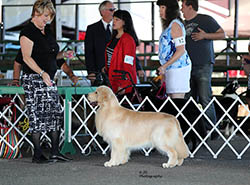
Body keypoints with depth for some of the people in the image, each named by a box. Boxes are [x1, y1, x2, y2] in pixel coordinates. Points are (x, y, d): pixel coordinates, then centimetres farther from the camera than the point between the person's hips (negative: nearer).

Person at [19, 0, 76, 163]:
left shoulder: (47, 30, 16)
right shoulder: (28, 31, -9)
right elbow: (27, 57, -17)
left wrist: (63, 54, 6)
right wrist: (42, 73, -27)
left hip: (49, 79, 9)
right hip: (34, 79, -9)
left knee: (56, 114, 5)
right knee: (37, 115, -6)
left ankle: (55, 152, 10)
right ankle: (37, 154, 0)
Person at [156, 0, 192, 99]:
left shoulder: (175, 24, -10)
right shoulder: (168, 25, 19)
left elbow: (181, 50, -17)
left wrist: (164, 66, -20)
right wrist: (164, 70, 22)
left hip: (178, 67, -10)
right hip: (171, 68, 10)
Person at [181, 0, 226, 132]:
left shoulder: (206, 20, -1)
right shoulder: (184, 24, 19)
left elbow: (222, 34, -2)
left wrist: (205, 35, -14)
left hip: (203, 66, -7)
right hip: (188, 67, 7)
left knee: (205, 98, -14)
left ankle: (212, 128, -9)